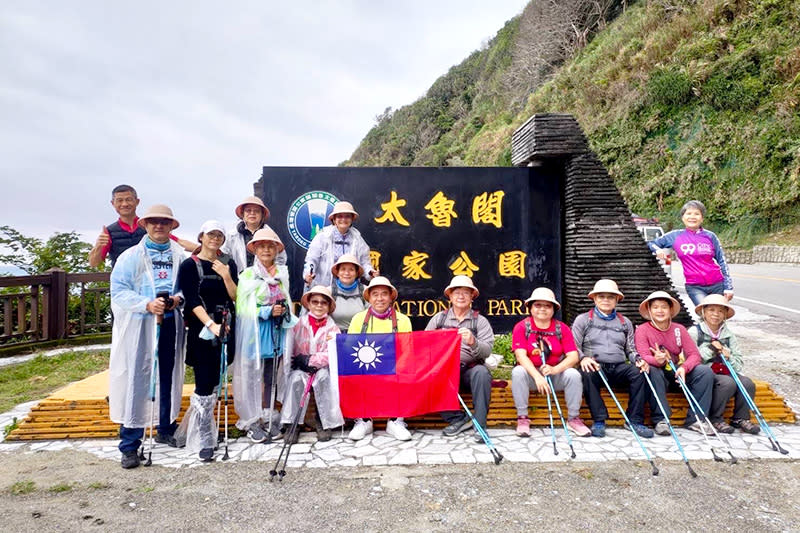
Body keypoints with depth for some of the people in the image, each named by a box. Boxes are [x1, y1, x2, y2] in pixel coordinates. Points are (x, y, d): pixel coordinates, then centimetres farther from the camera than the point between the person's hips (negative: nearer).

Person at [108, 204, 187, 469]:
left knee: (169, 378, 12)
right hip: (138, 325, -3)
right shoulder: (131, 256, 3)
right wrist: (147, 304, -19)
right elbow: (119, 290, -5)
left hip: (171, 324, 3)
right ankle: (130, 445, 5)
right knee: (135, 381, -3)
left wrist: (178, 298, -11)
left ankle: (166, 430, 29)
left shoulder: (179, 256, 10)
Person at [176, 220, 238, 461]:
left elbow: (235, 297, 3)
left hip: (225, 328, 4)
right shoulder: (189, 265, -2)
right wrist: (211, 324, -22)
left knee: (215, 381, 11)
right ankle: (204, 441, 4)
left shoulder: (228, 264, 9)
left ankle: (197, 428, 33)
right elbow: (192, 301, -11)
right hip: (200, 329, -4)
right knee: (205, 384, -6)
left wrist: (226, 276, -13)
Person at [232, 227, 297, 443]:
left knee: (271, 376, 8)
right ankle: (252, 420, 8)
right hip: (254, 332, -4)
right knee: (252, 375, -2)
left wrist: (283, 310, 0)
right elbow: (243, 307, -6)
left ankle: (269, 417, 19)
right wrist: (268, 311, -16)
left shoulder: (282, 274, 11)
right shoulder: (247, 275, -1)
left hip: (276, 332, 4)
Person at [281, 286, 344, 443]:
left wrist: (310, 359, -17)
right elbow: (289, 349, -3)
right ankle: (291, 422, -21)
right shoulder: (299, 324, 4)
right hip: (300, 368, 0)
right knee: (296, 378, -30)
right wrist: (302, 363, -19)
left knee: (324, 377, -31)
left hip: (323, 368, 0)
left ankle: (323, 420, -16)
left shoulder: (332, 327, 3)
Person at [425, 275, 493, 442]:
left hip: (471, 368, -1)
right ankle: (457, 419, -12)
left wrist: (473, 342, -27)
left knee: (481, 372, -33)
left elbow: (487, 351, -6)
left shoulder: (480, 321, 8)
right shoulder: (439, 318, 14)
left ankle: (480, 423, -20)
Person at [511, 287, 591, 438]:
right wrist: (537, 376, -31)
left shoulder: (562, 328, 0)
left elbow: (573, 357, -10)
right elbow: (521, 356, -16)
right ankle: (522, 418, -20)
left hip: (556, 373, 2)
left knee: (573, 374, -26)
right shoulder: (521, 327, -5)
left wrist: (555, 369, -28)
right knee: (518, 372, -32)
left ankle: (573, 419, -9)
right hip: (530, 372, -1)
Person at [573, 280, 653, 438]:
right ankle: (599, 420, -27)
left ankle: (635, 420, -19)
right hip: (594, 367, -3)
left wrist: (638, 360, -2)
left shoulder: (625, 322, 23)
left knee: (638, 373, -27)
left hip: (618, 367, 3)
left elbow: (631, 350, 21)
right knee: (587, 375, -36)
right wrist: (583, 358, -17)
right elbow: (574, 346, 3)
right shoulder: (583, 320, 12)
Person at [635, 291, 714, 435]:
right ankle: (660, 420, -29)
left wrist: (684, 368, -24)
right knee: (652, 371, -36)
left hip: (677, 373, 4)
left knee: (706, 371, -17)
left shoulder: (679, 329, 6)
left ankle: (694, 419, -15)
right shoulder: (642, 330, -5)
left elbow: (694, 354, -3)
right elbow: (644, 357, -18)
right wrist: (657, 360, -41)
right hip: (658, 372, -4)